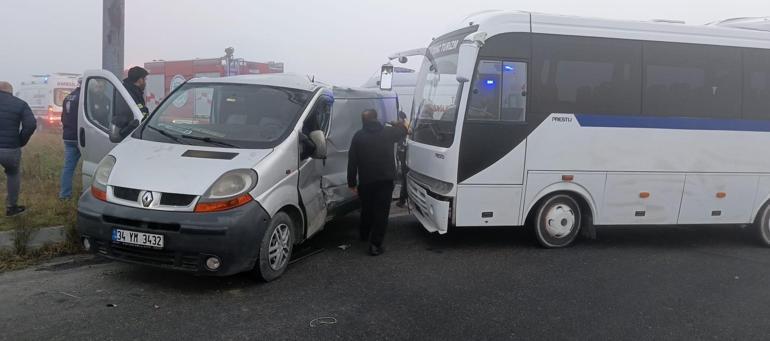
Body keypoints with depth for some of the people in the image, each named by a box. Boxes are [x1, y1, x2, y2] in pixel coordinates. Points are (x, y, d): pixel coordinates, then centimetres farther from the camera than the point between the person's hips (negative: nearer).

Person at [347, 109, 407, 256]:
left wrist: (352, 183, 5)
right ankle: (375, 244, -5)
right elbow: (403, 131, 22)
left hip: (366, 181, 2)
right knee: (381, 212, 0)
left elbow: (352, 162, -1)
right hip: (385, 180, -2)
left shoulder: (358, 136, 0)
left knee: (366, 209, 22)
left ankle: (364, 234, 43)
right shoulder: (388, 132, 0)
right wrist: (399, 124, 45)